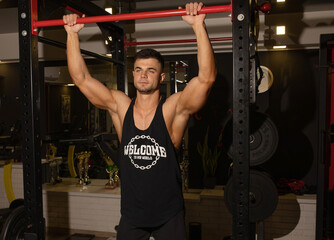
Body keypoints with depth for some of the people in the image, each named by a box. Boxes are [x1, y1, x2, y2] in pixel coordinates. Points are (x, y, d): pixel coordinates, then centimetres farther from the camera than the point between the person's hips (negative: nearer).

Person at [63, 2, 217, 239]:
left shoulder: (173, 109, -14)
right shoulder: (120, 106, -4)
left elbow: (207, 77, -27)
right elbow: (81, 77, -4)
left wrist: (199, 25, -32)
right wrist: (73, 34, -9)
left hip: (168, 214, -3)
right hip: (131, 213, 3)